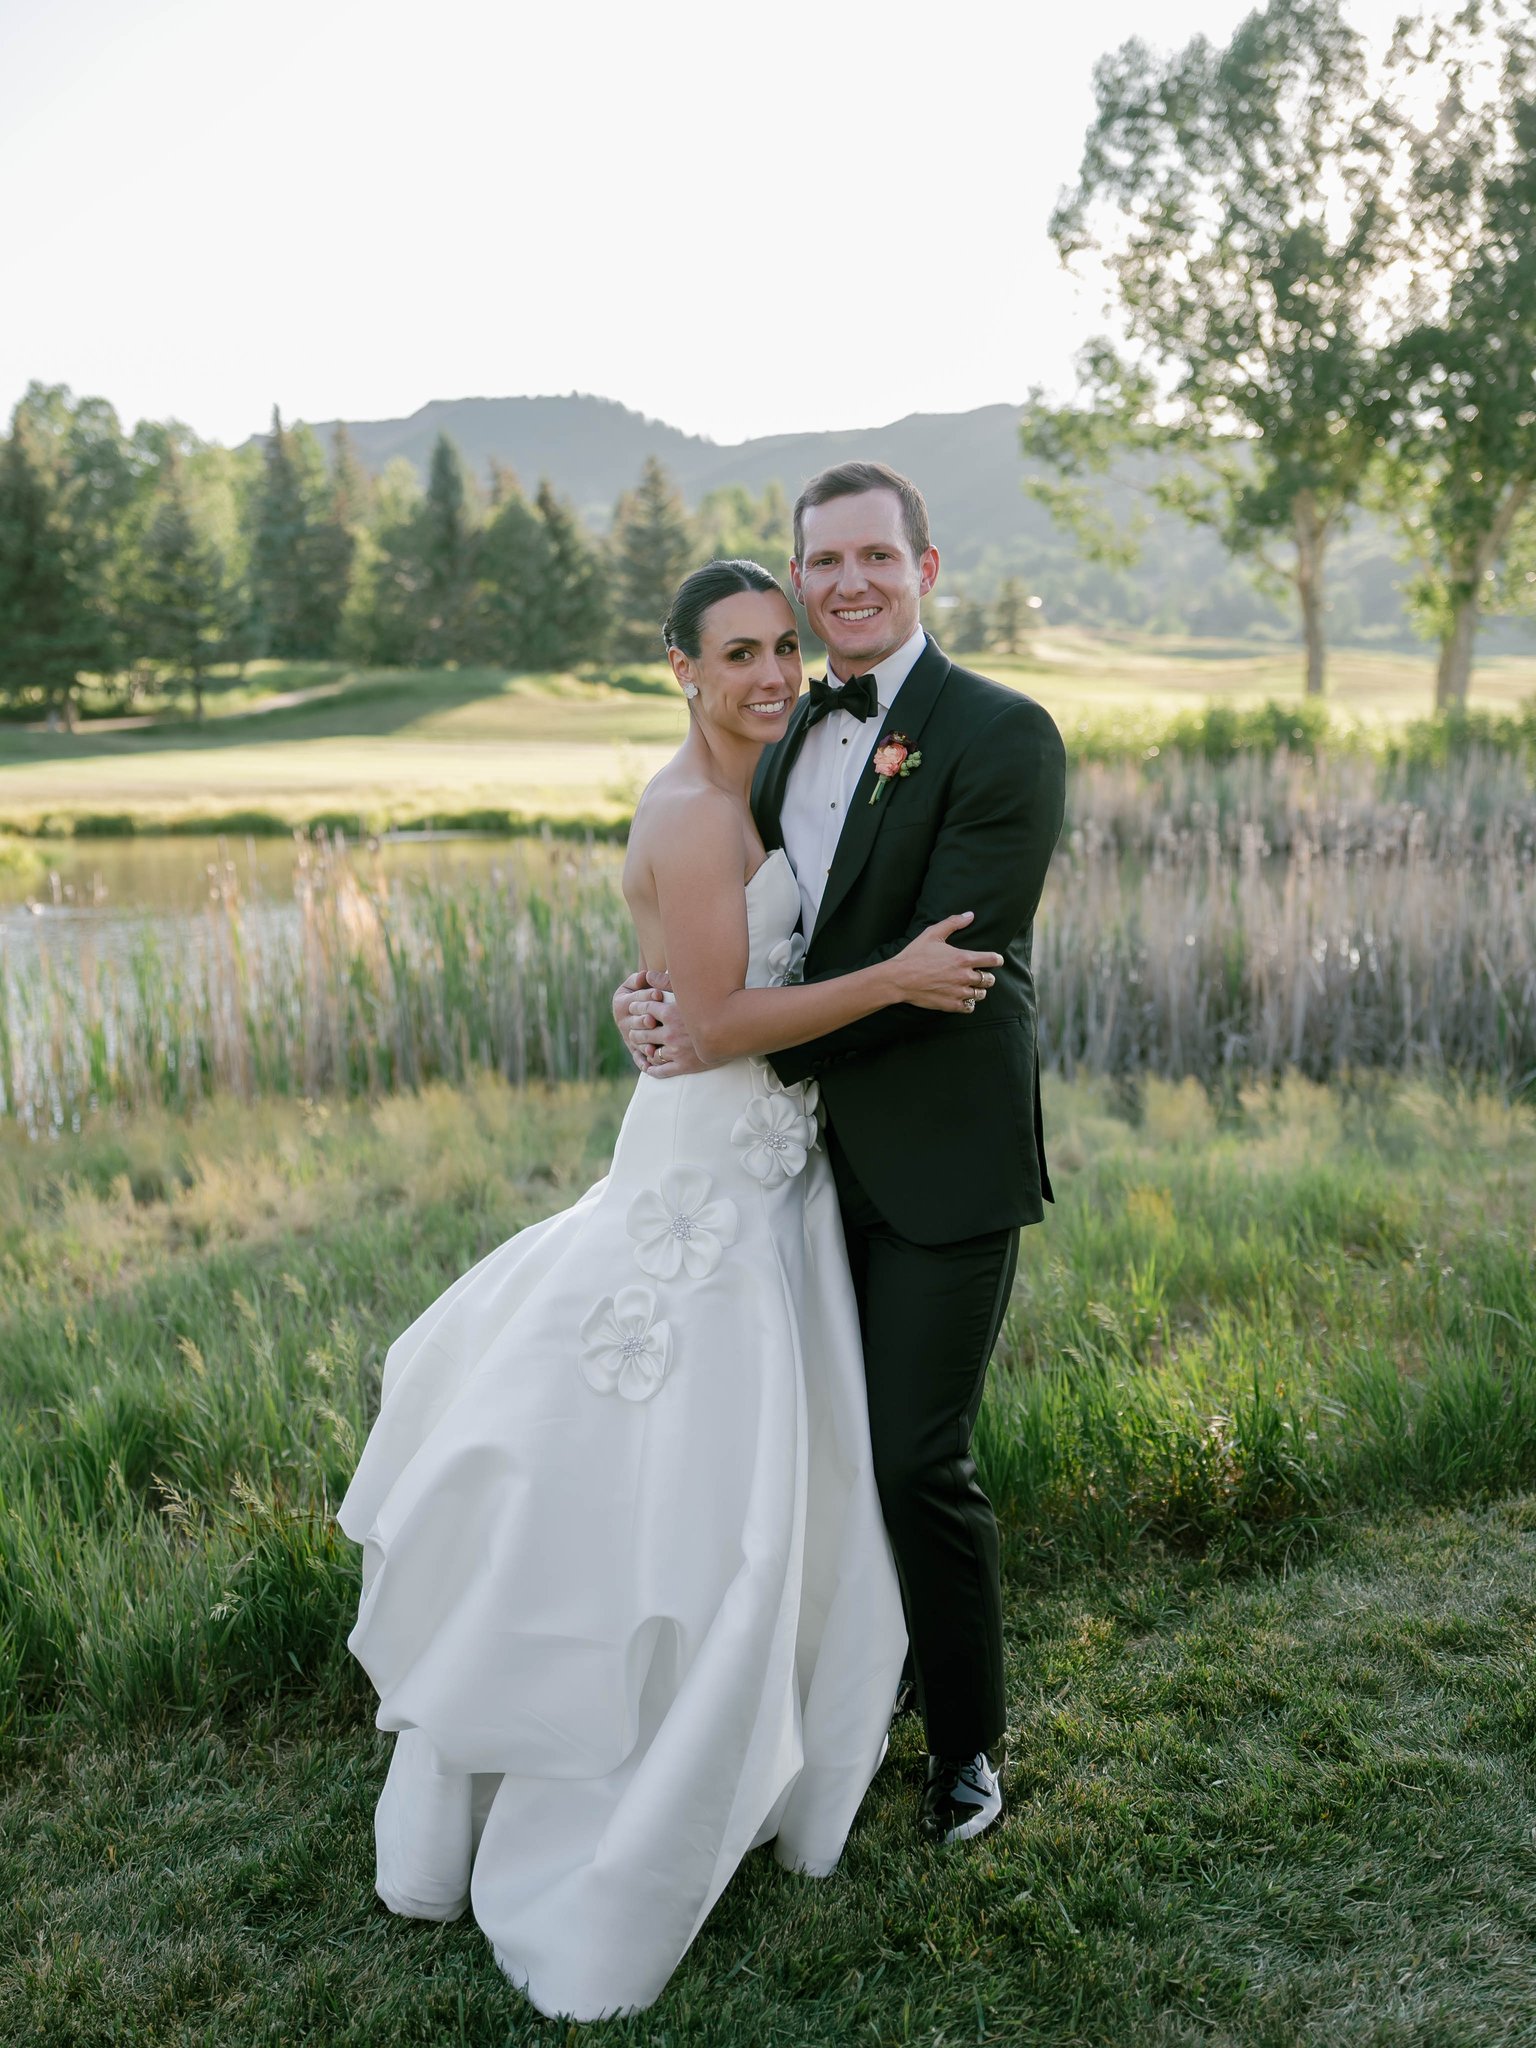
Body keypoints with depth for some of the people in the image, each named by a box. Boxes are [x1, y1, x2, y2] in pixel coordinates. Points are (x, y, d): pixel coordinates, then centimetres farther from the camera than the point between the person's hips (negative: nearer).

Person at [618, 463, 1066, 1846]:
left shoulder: (1002, 736, -11)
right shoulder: (785, 734, 12)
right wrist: (664, 995, -7)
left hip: (942, 1160, -6)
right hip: (812, 1154, 7)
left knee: (920, 1462, 0)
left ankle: (967, 1741, 24)